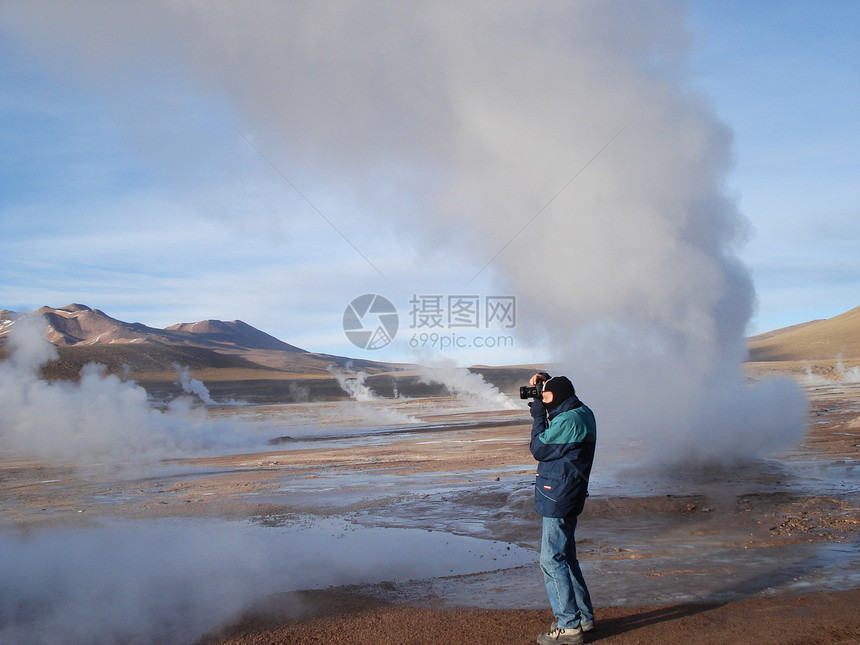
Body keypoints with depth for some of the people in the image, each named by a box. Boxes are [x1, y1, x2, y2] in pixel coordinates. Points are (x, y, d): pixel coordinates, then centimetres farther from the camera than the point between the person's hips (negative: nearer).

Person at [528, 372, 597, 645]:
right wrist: (544, 380, 11)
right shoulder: (581, 412, 10)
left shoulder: (568, 420, -21)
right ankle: (584, 617, 26)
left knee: (552, 561, -5)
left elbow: (539, 449, -14)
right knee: (566, 558, 19)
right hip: (568, 497, 10)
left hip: (558, 499, -10)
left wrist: (538, 415, -7)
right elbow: (559, 389, 31)